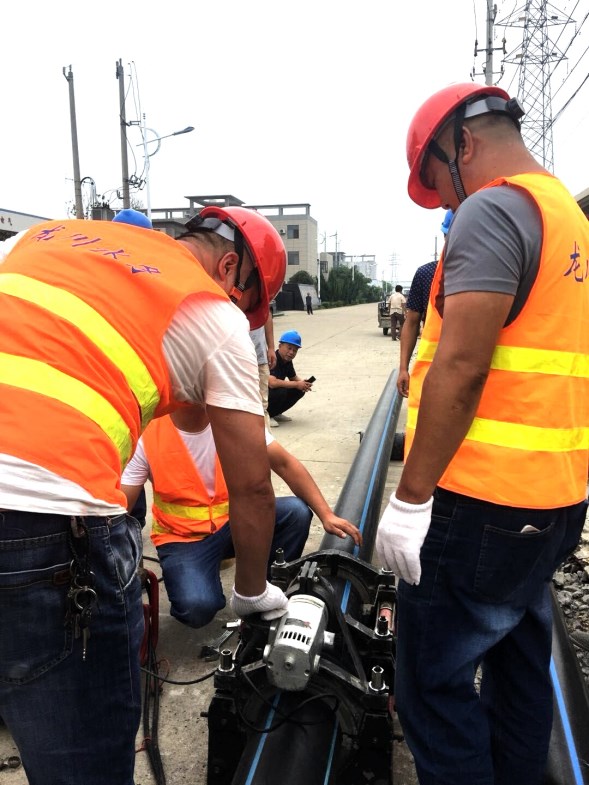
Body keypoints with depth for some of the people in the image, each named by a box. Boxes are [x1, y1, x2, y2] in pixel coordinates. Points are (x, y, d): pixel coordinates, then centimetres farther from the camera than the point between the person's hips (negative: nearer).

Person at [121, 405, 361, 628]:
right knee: (197, 607, -30)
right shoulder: (148, 435, -16)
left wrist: (326, 514, -16)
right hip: (183, 538, -3)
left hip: (235, 521, 3)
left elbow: (284, 464, -8)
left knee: (296, 512, -21)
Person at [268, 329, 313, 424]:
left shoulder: (287, 361, 2)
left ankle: (275, 414, 9)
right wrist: (296, 384, -29)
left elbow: (294, 377, 18)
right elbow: (272, 383, -40)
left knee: (299, 391, -4)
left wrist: (302, 382, -8)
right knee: (281, 391, -33)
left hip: (272, 392, 9)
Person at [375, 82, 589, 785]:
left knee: (432, 684, 2)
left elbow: (461, 368, -20)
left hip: (482, 498, -10)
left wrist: (410, 498, -16)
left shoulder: (492, 208, -11)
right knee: (519, 666, 21)